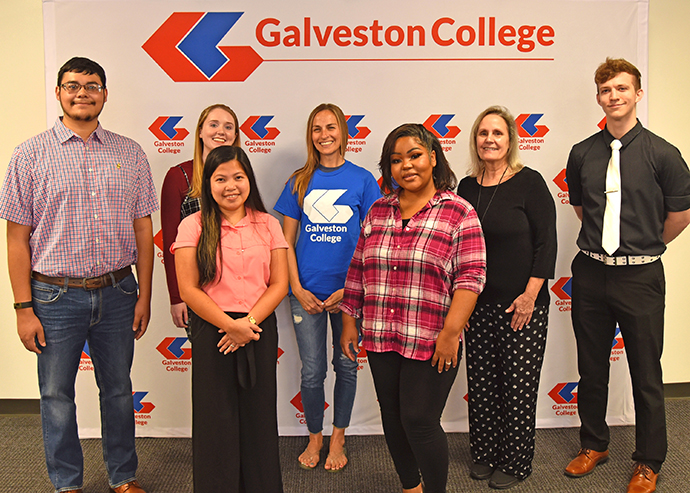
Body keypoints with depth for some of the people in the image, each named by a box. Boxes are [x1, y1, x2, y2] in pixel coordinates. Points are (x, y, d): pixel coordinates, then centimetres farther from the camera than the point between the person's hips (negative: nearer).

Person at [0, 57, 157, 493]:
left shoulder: (130, 154, 4)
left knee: (118, 390, 14)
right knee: (57, 395, 10)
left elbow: (143, 229, 5)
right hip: (56, 295, -1)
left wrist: (144, 295, 2)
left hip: (117, 293, 2)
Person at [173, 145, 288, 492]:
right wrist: (230, 325, -13)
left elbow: (279, 284, 2)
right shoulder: (194, 226, -2)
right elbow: (188, 289, -7)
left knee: (258, 416, 9)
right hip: (212, 331, -2)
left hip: (260, 329, 2)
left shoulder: (268, 225, 5)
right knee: (216, 418, 5)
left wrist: (248, 322, -11)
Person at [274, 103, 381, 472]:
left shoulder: (362, 179, 0)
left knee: (345, 365, 11)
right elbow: (286, 242, 5)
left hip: (349, 291, -1)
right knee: (312, 372, 7)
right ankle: (314, 437, 30)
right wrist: (297, 289, -5)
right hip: (307, 292, 1)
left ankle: (337, 438, 30)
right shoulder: (300, 181, 4)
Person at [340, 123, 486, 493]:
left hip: (430, 342, -5)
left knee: (419, 421, -2)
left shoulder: (459, 212, -6)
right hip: (380, 338, 5)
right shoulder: (378, 211, 9)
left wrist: (451, 332, -17)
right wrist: (349, 320, 11)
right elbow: (358, 271, 13)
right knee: (392, 418, 15)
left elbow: (470, 276, -11)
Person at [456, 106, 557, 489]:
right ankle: (485, 453, 27)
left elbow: (546, 242, -8)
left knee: (518, 385, 3)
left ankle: (516, 462, 20)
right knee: (481, 383, 10)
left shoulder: (529, 182, -6)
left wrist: (530, 295, -13)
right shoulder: (468, 187, 8)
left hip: (522, 303, -4)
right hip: (478, 303, 5)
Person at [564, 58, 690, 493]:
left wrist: (646, 246, 11)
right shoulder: (582, 154, 2)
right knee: (592, 369, 15)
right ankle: (595, 444, 35)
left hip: (640, 277, -3)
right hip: (590, 273, 3)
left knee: (646, 375, 8)